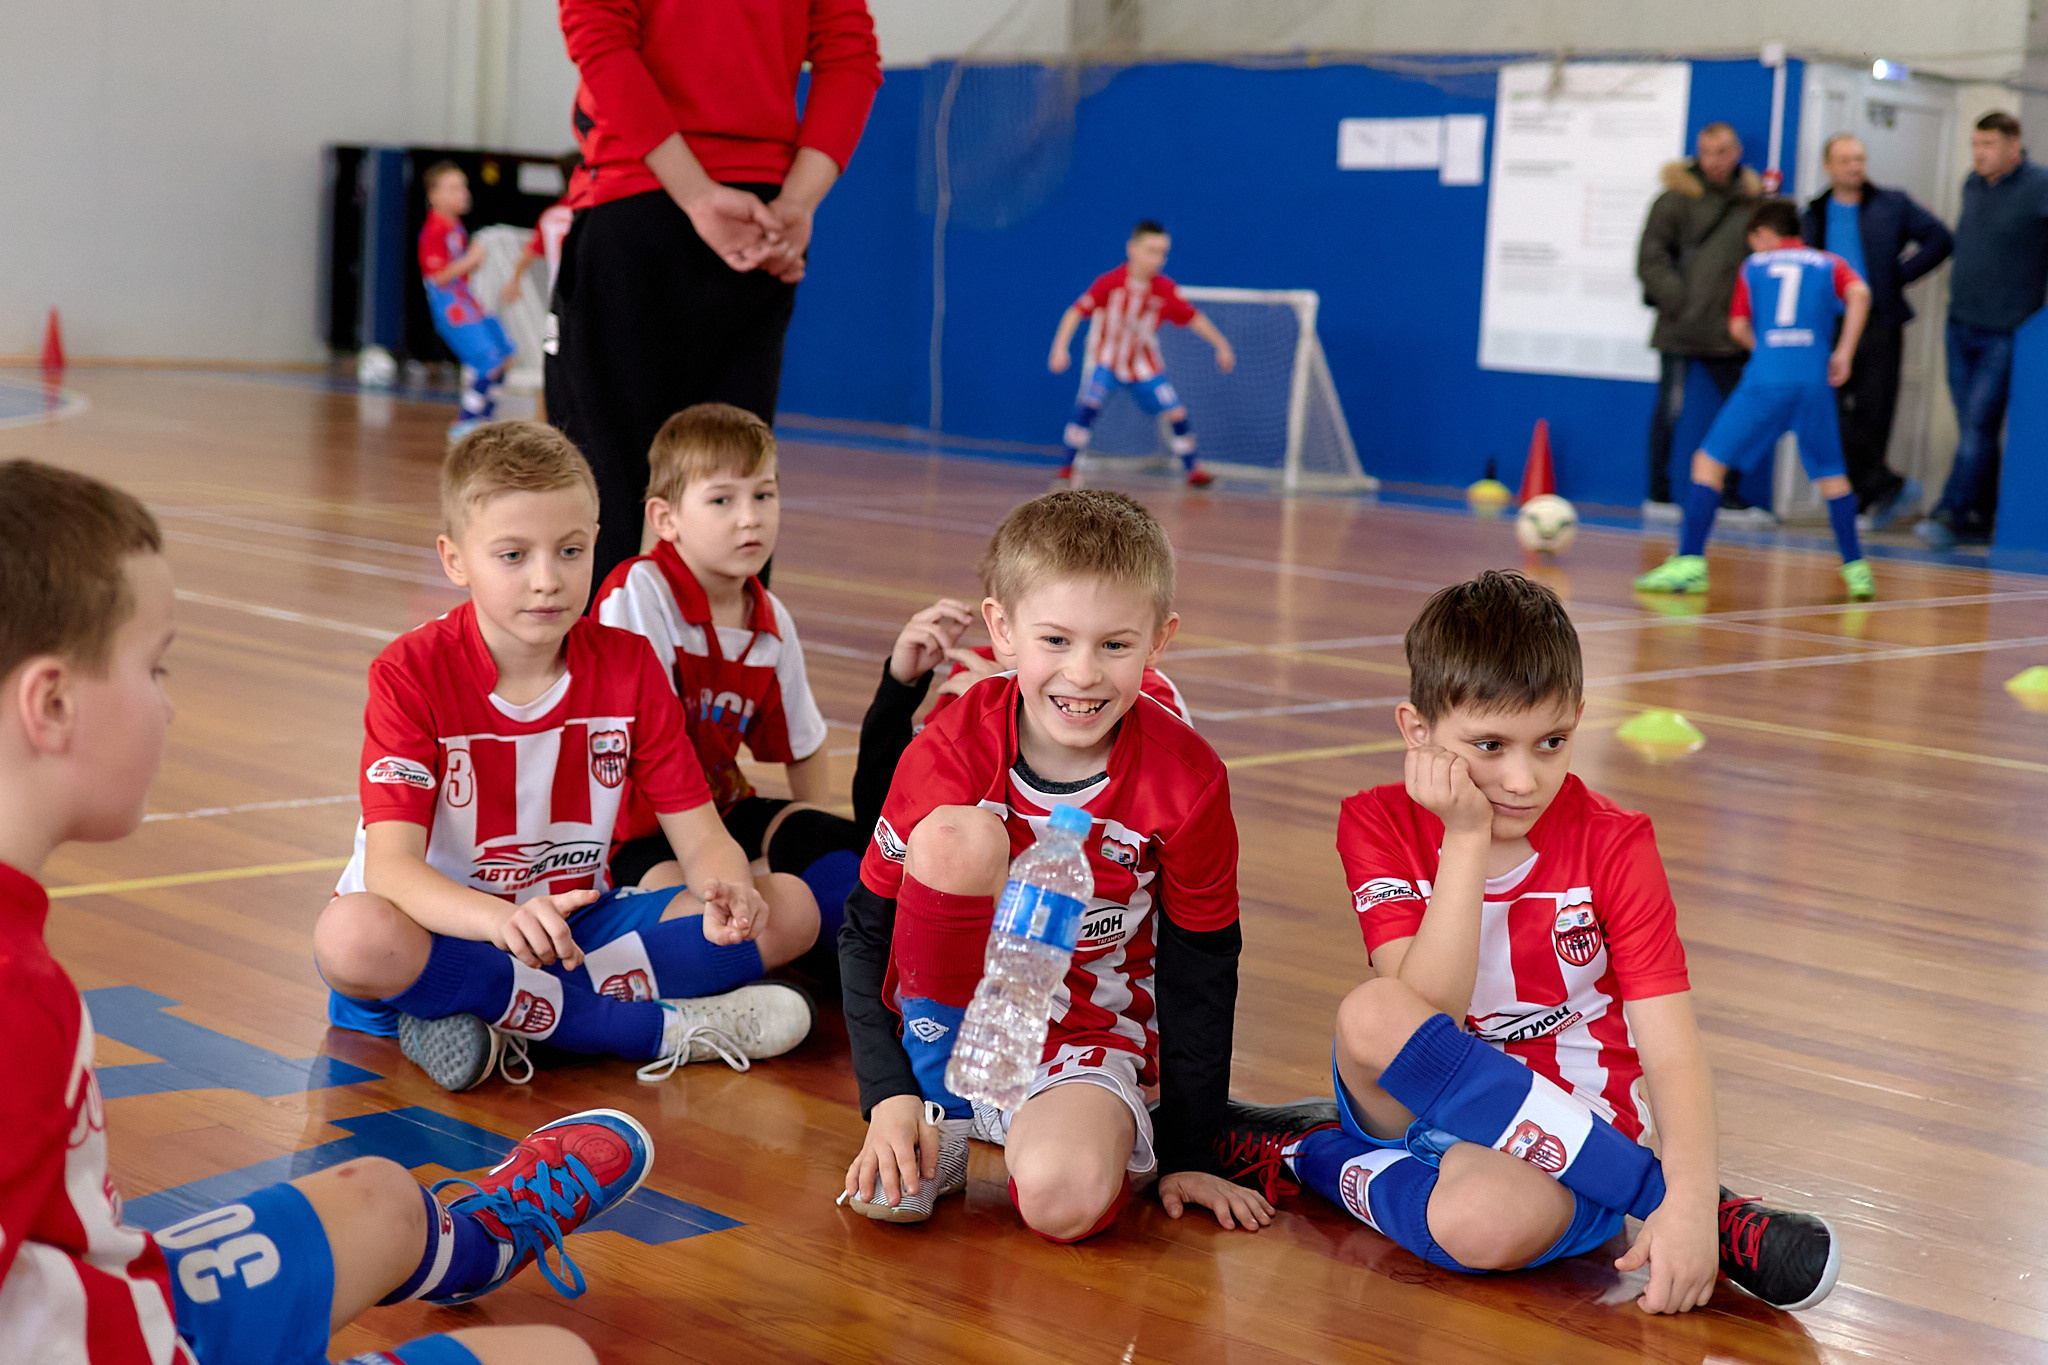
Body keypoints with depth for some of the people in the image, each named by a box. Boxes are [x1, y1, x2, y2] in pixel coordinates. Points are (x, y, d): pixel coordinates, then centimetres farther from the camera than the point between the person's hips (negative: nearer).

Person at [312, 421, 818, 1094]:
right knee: (350, 938, -39)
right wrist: (503, 920, -46)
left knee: (789, 907, -14)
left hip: (580, 924, 4)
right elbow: (390, 866, -25)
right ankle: (664, 1030, -27)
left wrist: (727, 889, -30)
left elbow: (700, 835, -4)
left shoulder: (629, 666, -2)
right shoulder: (411, 674, -14)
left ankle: (505, 1018, -23)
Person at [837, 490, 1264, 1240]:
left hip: (1089, 1044, -2)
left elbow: (1202, 968, -3)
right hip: (951, 1020, 2)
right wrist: (889, 1097, -17)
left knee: (1065, 1198, -35)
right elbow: (866, 933, -7)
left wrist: (1188, 1155, 1)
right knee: (960, 834, -28)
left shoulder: (1187, 780, -14)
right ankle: (938, 1127, -10)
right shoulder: (951, 751, -15)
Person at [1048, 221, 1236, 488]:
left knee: (1177, 413, -3)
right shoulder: (1109, 283, -21)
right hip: (1105, 358, -3)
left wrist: (1221, 345, -4)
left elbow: (1193, 318, -1)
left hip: (1144, 364, 3)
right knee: (1089, 403, -27)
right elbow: (1077, 311, -23)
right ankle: (1068, 466, -15)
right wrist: (1061, 346, -33)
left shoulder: (1164, 290, -11)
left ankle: (1191, 469, 17)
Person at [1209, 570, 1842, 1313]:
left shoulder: (1613, 846, -9)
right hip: (1426, 1100, 4)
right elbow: (1428, 1016, -19)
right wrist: (1466, 840, -22)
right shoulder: (1378, 825, -6)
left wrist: (1689, 1197, -33)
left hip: (1569, 1125, -4)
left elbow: (1671, 1051, -16)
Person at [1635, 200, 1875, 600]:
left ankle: (1690, 561, -6)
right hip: (1814, 380, 2)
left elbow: (1739, 326, 10)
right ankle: (1856, 567, 10)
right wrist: (1844, 352, 2)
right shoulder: (1828, 264, 19)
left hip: (1764, 381, -2)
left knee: (1709, 460, 3)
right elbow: (1859, 293, -1)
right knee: (1831, 475, 15)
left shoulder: (1754, 266, 18)